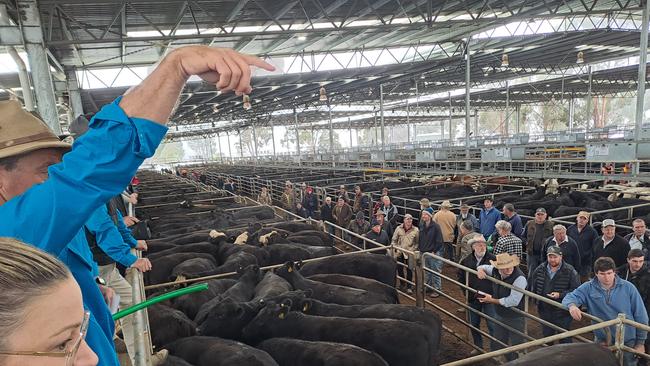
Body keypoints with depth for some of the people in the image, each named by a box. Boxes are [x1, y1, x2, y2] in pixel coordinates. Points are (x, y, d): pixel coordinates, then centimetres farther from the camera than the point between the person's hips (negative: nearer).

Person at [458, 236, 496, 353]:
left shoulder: (493, 259, -14)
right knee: (473, 324, 16)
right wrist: (466, 292, 8)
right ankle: (478, 346, 34)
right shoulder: (466, 260, -2)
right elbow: (460, 277, 12)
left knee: (492, 325, 2)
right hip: (472, 298, 4)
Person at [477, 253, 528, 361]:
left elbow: (513, 301, -30)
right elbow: (483, 267, 13)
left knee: (515, 352, 6)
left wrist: (491, 300, -18)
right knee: (496, 346, 20)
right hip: (499, 316, 6)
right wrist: (480, 270, -13)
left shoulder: (519, 278, -28)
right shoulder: (495, 271, -9)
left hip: (515, 319, -6)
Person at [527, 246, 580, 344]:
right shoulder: (540, 269, 0)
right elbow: (531, 285, 15)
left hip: (563, 313, -4)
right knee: (546, 336, 20)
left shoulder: (570, 271, -13)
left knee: (564, 339, 10)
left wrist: (560, 295, -24)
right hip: (544, 311, 4)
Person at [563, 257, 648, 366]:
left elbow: (641, 316, -2)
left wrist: (641, 342, 0)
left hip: (628, 342, 0)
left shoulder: (628, 287, -7)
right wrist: (572, 306, -35)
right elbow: (569, 297, -10)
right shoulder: (588, 288, -7)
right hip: (603, 342, 1)